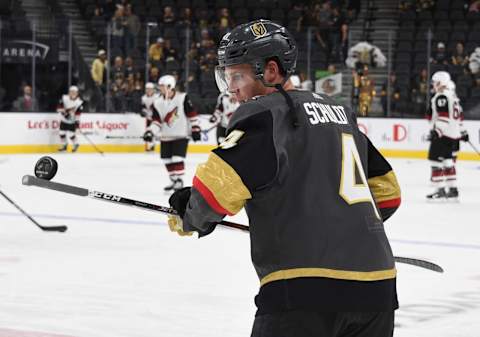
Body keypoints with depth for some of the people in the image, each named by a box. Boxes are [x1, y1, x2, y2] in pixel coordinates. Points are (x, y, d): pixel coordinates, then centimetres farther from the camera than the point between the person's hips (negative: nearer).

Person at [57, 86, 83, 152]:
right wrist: (64, 112, -23)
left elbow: (78, 113, -15)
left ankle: (75, 145, 15)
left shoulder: (79, 102, -13)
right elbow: (59, 107, -9)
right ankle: (64, 145, 22)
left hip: (72, 121, -3)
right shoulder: (64, 98, -11)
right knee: (62, 133, 2)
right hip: (64, 120, 3)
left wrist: (77, 121, -20)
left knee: (72, 134, -9)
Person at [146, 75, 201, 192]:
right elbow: (157, 121, 0)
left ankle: (179, 180, -1)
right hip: (166, 136, 5)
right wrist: (150, 132, -13)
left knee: (177, 158, -13)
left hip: (181, 135, -5)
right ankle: (173, 180, 20)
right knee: (167, 159, 6)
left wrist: (195, 129, -9)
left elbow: (192, 114, -8)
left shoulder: (183, 98, -12)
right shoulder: (157, 103, 1)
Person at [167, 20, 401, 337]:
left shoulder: (264, 113, -4)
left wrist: (193, 218, 4)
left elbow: (218, 184, -16)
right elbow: (387, 191, 26)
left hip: (308, 286, -8)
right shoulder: (340, 112, 21)